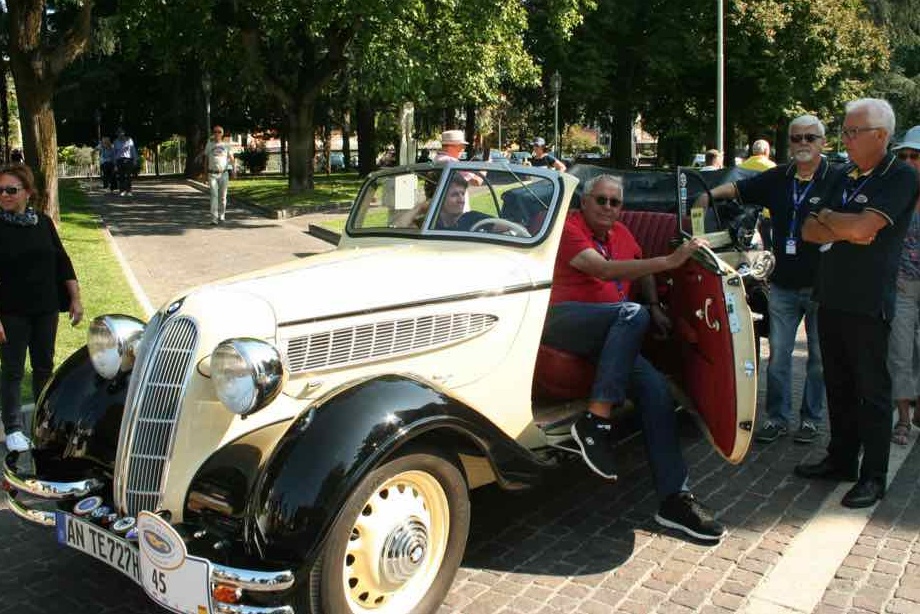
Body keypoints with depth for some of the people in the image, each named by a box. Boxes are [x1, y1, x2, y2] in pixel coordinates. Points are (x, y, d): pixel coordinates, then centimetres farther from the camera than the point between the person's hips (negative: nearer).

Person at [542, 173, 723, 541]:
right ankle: (596, 420, -31)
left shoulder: (620, 234, 21)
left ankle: (674, 498, -17)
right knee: (633, 313, -33)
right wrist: (669, 261, -27)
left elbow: (642, 270, 39)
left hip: (608, 334, 7)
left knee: (655, 386, -16)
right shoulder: (570, 229, -2)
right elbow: (602, 269, -19)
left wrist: (656, 307, 20)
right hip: (563, 321, -6)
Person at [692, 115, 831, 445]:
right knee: (778, 355, 7)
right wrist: (710, 193, -8)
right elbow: (737, 188, 8)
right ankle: (778, 418, 19)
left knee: (819, 356, 9)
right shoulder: (777, 178, 7)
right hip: (783, 285, 4)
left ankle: (811, 418, 23)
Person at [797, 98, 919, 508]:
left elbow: (863, 227, -21)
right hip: (831, 298, 7)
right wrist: (845, 228, -10)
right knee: (838, 385, 14)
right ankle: (841, 460, 27)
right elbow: (808, 232, 8)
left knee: (871, 391, 1)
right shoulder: (844, 177, 14)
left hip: (868, 304, -7)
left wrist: (826, 217, -4)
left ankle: (874, 476, 10)